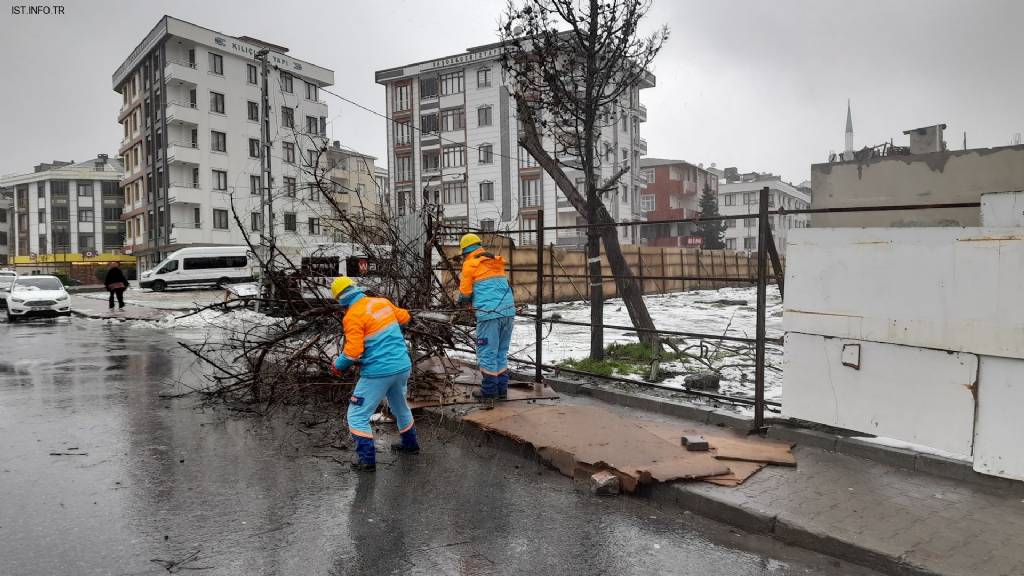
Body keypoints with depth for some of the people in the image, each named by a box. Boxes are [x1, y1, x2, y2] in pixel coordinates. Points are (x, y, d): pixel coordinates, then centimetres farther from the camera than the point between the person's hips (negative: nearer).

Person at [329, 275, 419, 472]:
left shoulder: (352, 317, -15)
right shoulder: (382, 302, 3)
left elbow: (353, 351, -20)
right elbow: (404, 317, 18)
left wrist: (338, 365, -3)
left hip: (378, 373, -7)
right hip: (403, 366, 7)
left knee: (357, 416, 7)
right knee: (400, 407, 29)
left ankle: (367, 459, 8)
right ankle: (410, 443, 46)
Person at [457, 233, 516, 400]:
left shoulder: (470, 264, 0)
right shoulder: (497, 262, 18)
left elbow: (465, 292, 2)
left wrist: (461, 298, 23)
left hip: (490, 313, -6)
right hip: (508, 311, 6)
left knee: (487, 353, 3)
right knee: (501, 352, 14)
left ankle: (489, 390, 7)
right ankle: (502, 389, 19)